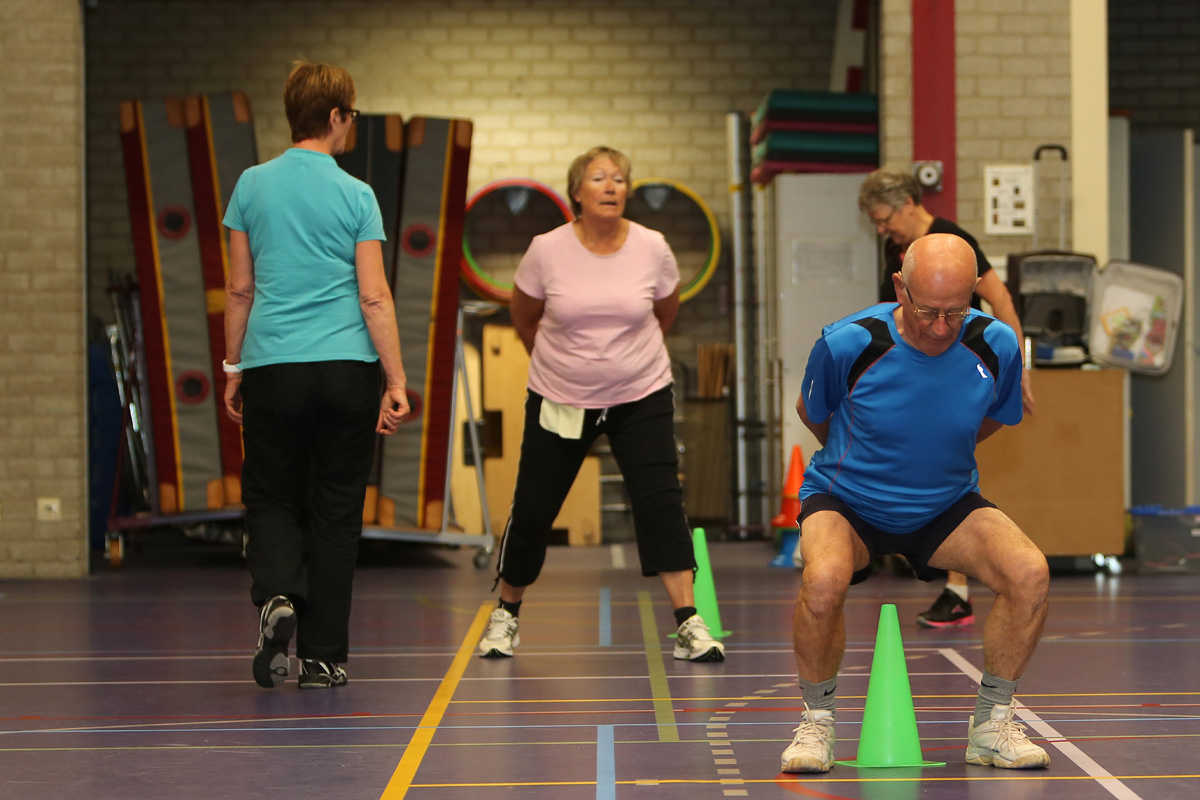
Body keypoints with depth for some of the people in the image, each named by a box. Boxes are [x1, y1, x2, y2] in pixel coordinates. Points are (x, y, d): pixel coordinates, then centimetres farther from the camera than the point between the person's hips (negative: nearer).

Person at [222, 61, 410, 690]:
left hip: (272, 367, 1)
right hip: (347, 370, -1)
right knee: (336, 514, 7)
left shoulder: (253, 185, 3)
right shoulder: (355, 195, -2)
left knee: (271, 499, 13)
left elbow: (239, 290, 6)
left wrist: (233, 368, 15)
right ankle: (323, 658, 9)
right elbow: (374, 298, -5)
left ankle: (277, 595, -17)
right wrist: (396, 382, -2)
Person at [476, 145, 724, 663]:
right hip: (559, 401, 0)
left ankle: (689, 624, -12)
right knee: (532, 508, 3)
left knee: (660, 500, -13)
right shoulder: (547, 251, -11)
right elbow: (524, 316, 8)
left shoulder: (652, 249, -8)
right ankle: (506, 612, 25)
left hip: (641, 399, 0)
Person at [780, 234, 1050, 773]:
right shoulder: (847, 344, -22)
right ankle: (817, 722, -8)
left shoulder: (996, 346, -14)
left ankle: (992, 724, -2)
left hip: (946, 506, 3)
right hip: (846, 502, -3)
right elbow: (810, 412, 1)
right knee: (824, 579, -35)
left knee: (1029, 572, -22)